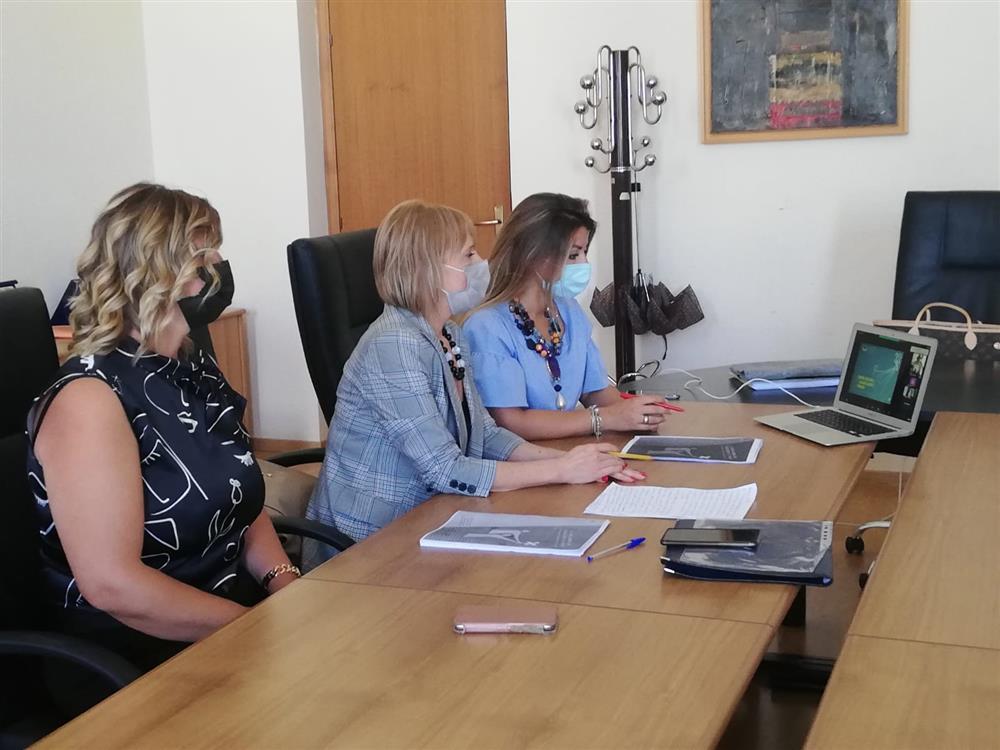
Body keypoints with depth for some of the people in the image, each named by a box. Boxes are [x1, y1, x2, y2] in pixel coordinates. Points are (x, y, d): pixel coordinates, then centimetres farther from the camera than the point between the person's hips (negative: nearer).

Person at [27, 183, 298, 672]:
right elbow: (112, 585, -23)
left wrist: (285, 584, -3)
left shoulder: (196, 371, 9)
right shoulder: (91, 397, -17)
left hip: (222, 635, 8)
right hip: (132, 662, -7)